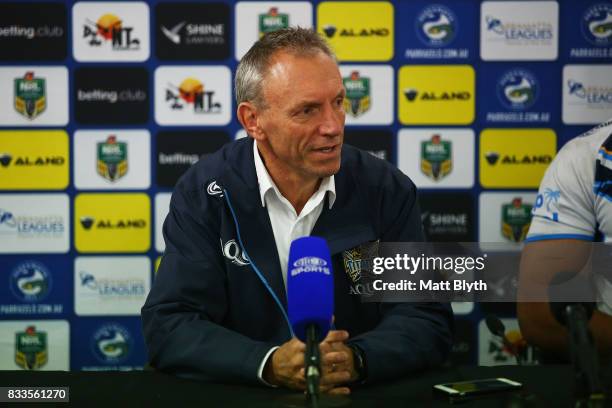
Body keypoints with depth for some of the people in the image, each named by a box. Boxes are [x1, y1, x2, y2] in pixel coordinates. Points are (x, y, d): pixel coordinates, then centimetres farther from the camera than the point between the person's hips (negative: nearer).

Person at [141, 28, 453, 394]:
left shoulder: (388, 192, -1)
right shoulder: (203, 194, -5)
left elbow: (427, 321, -4)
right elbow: (168, 328, -10)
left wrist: (354, 360, -24)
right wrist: (270, 364, -26)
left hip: (366, 397, 1)